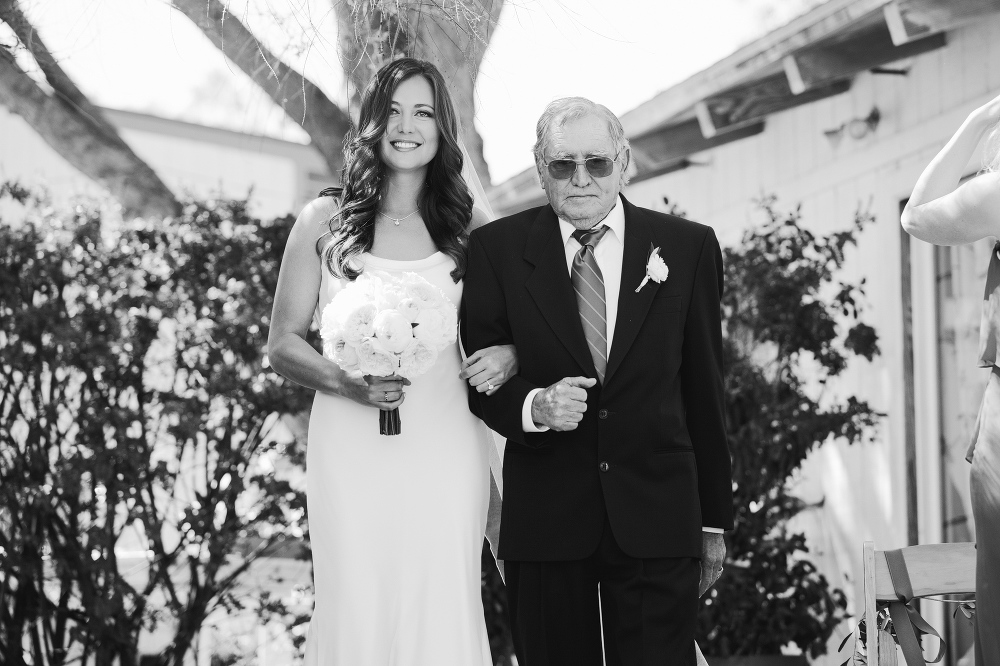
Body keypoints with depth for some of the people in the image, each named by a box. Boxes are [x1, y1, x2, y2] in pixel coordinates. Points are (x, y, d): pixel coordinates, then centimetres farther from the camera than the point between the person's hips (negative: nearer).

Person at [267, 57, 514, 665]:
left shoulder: (468, 227, 9)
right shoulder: (325, 222, 6)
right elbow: (283, 344, 7)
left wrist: (508, 357, -8)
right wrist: (346, 382, -12)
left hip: (444, 449, 1)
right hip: (350, 449, -1)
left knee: (443, 611, -1)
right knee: (355, 612, -3)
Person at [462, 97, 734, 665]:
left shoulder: (688, 248, 5)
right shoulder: (496, 250, 3)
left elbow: (705, 394, 8)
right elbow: (478, 378, 5)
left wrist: (715, 522, 9)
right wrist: (534, 406, -17)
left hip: (657, 516, 0)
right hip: (544, 519, 0)